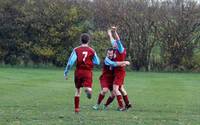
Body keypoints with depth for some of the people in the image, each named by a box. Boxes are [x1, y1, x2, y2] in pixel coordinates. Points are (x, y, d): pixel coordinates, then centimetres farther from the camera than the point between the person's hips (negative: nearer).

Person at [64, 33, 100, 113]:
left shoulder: (76, 50, 0)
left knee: (78, 90, 16)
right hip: (88, 72, -1)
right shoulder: (92, 51, 4)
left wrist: (66, 72, -1)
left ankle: (76, 108, 20)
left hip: (78, 71, 1)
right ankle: (88, 90, -52)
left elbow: (70, 62, -7)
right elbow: (97, 62, 10)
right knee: (87, 88, -12)